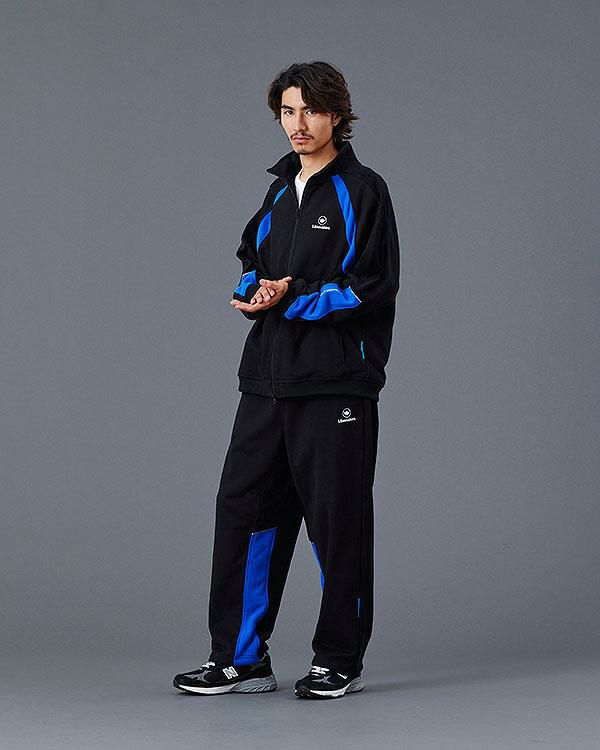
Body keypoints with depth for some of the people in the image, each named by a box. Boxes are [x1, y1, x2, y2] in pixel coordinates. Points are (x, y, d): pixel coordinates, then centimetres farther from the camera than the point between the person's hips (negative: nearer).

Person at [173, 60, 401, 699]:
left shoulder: (361, 191, -5)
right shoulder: (280, 191, 17)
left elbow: (373, 288, -11)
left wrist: (292, 298, -15)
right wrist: (254, 292, 2)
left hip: (336, 382, -7)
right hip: (268, 376, 7)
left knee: (336, 520, 0)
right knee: (243, 506, 5)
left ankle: (339, 660, 12)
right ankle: (241, 658, 13)